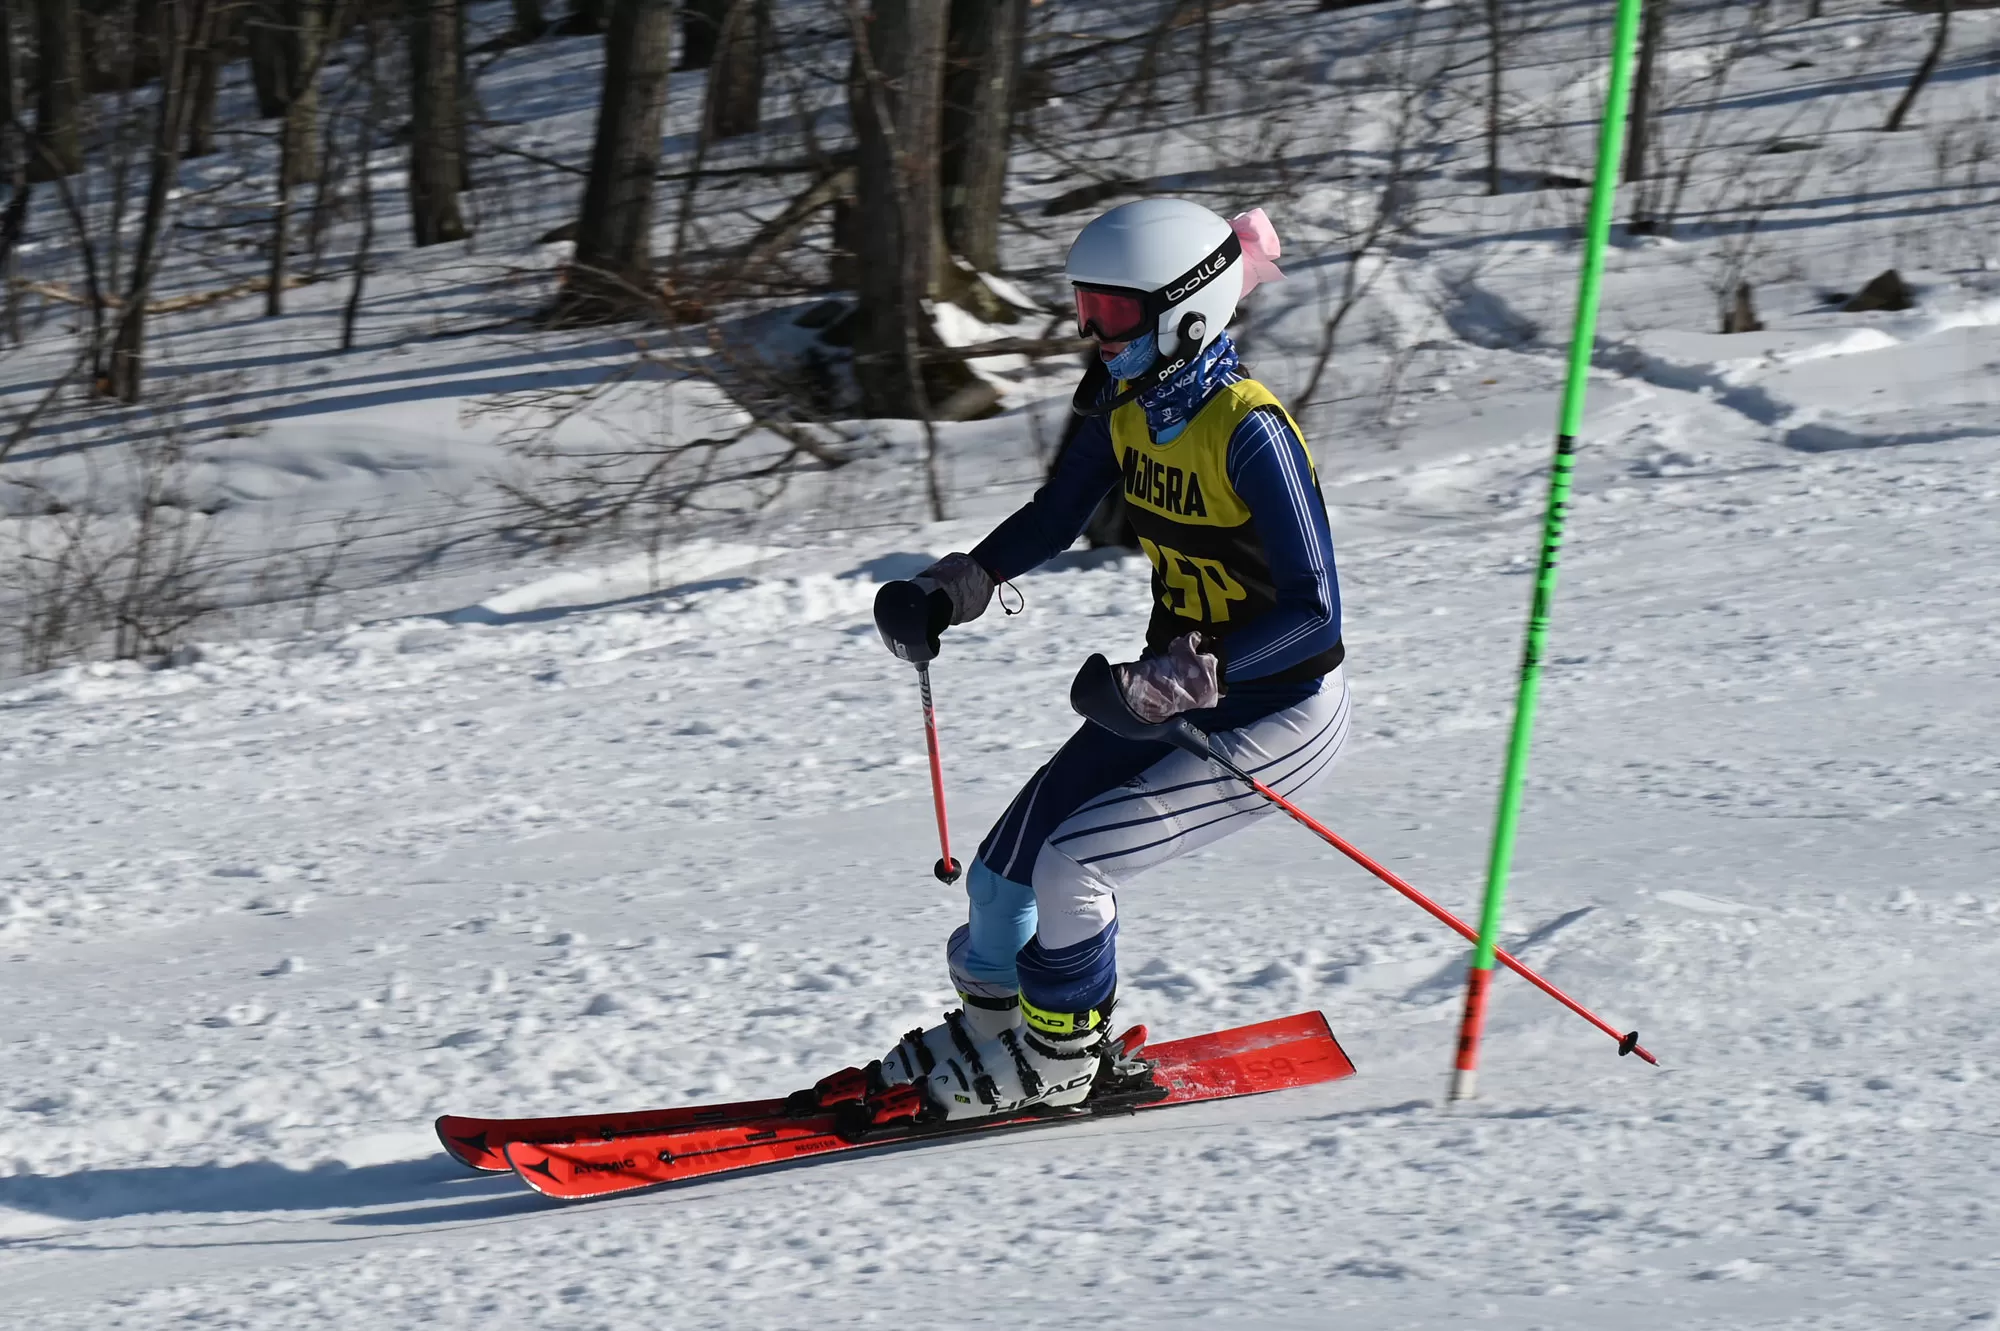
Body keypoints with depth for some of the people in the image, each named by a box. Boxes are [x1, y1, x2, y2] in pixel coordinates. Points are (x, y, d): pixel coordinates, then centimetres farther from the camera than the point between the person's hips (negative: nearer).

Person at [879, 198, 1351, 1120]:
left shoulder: (1249, 431, -26)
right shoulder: (1129, 403, -2)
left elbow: (1316, 612, -27)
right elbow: (1055, 516, 13)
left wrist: (1191, 676, -36)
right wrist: (966, 581, -3)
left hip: (1278, 713, -8)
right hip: (1178, 692, 8)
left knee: (1070, 864, -18)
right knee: (1001, 872, 4)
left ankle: (1056, 1064, 5)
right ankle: (990, 1027, 31)